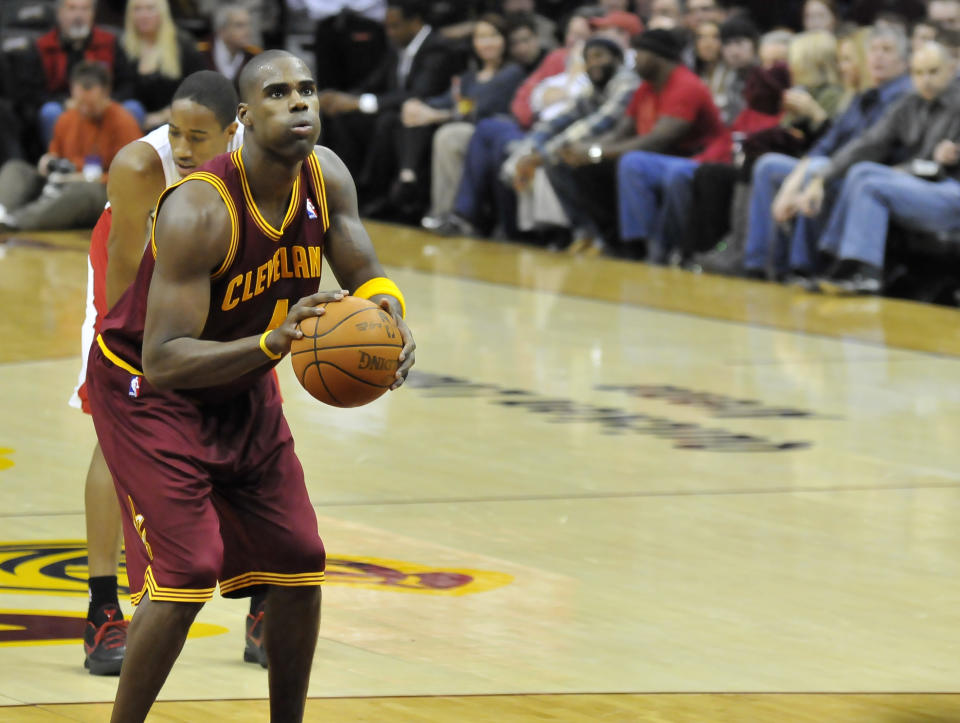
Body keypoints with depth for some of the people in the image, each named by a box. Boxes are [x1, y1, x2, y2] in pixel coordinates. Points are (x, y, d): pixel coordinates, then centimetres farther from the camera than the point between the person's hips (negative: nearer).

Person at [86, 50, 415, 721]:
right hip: (146, 389, -7)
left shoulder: (326, 176, -13)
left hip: (242, 387, 7)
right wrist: (273, 343, -51)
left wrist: (391, 313, -28)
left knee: (299, 563, 6)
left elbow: (365, 277, -2)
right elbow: (163, 361, -37)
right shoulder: (198, 209, -33)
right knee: (186, 572, -18)